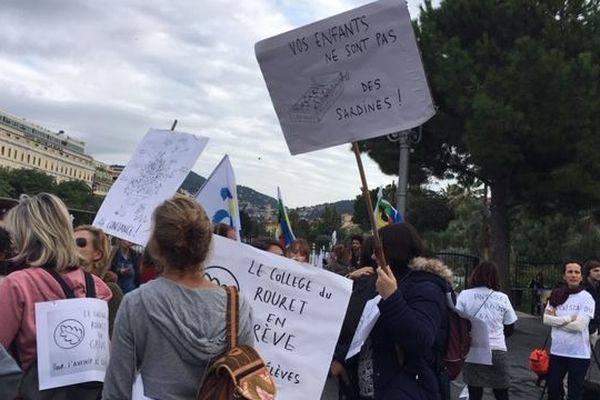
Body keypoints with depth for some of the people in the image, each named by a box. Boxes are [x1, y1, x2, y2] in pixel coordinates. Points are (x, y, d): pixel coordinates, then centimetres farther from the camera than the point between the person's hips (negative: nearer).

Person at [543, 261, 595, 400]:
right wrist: (569, 318, -16)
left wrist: (557, 320, -8)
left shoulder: (586, 297, -10)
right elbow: (546, 319, -6)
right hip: (557, 351, 4)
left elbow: (579, 326, -19)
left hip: (579, 353, -4)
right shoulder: (556, 295, 3)